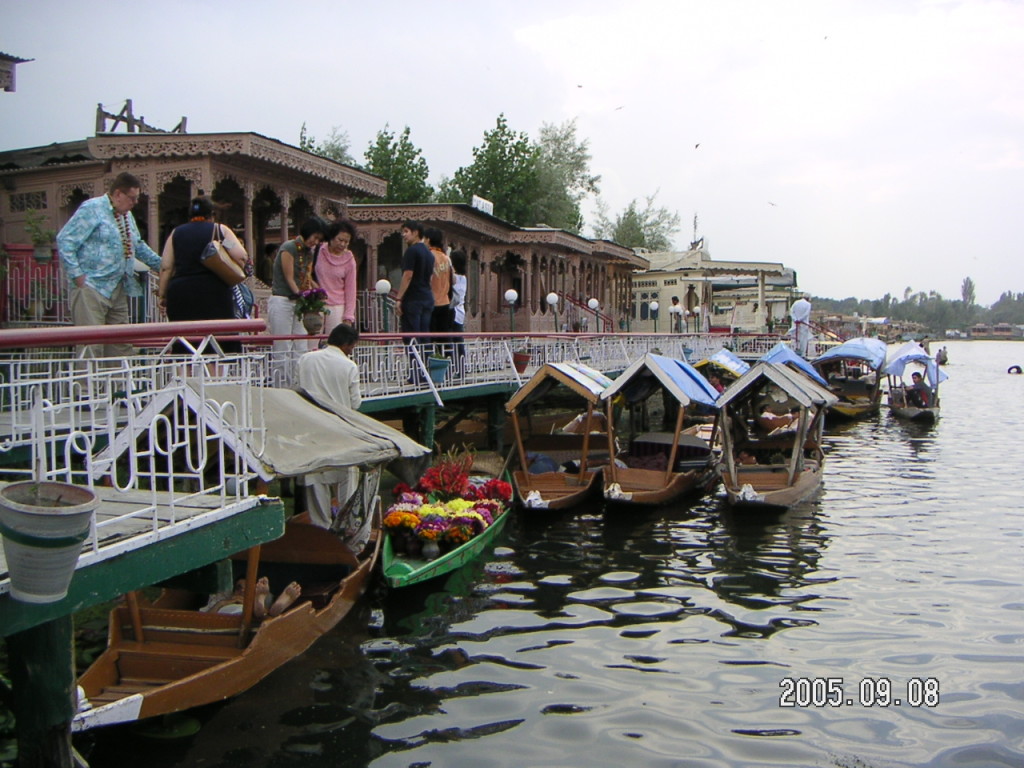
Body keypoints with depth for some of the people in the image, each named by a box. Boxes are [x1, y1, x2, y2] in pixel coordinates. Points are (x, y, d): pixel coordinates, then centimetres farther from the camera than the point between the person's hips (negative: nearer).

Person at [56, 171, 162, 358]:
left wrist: (161, 265, 26)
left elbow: (138, 246, 32)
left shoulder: (127, 215, 19)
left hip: (118, 290, 9)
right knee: (92, 346, -12)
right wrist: (76, 275, -16)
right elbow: (65, 240, -13)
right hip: (92, 287, -8)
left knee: (122, 344, 8)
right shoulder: (92, 209, -8)